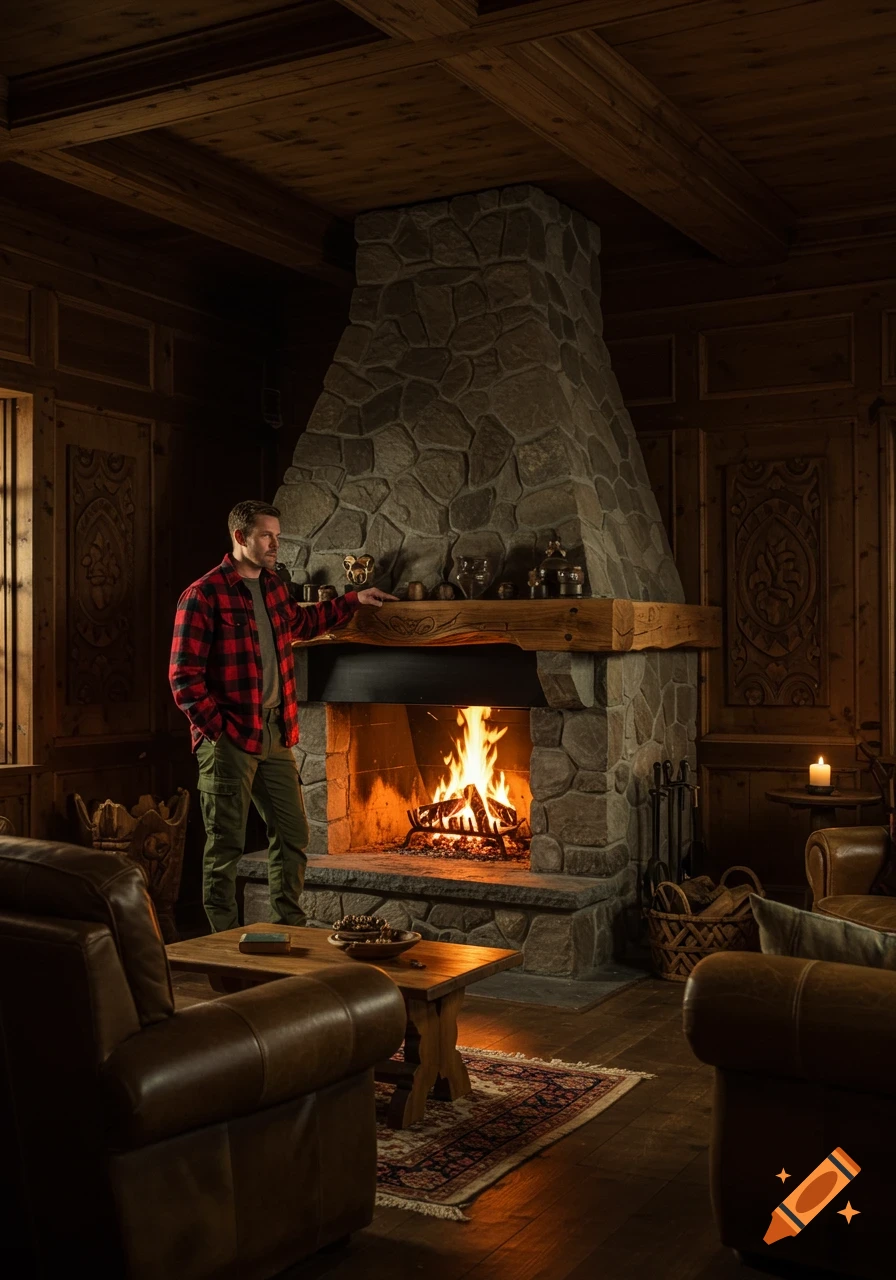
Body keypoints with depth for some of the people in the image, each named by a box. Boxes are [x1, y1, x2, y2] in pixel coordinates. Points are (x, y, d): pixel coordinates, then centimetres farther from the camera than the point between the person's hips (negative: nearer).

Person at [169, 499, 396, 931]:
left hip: (275, 736, 8)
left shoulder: (273, 587, 13)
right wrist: (216, 728, -14)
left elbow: (302, 622, 36)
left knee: (292, 835, 11)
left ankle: (289, 928, 24)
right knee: (225, 846, 1)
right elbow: (183, 675, -13)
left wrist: (353, 600, 32)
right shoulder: (204, 595, -11)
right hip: (229, 741, -8)